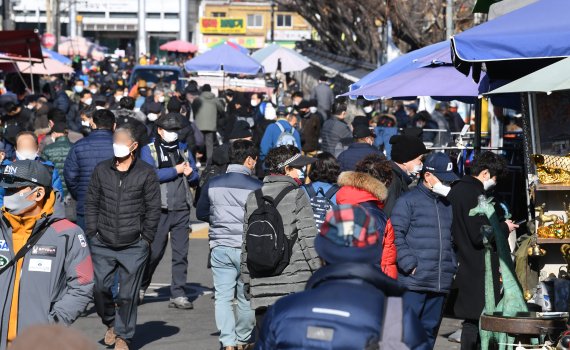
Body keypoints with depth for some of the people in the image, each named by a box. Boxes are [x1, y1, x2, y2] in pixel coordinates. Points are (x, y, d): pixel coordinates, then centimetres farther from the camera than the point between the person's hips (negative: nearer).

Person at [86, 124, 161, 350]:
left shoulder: (146, 173, -1)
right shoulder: (101, 170, 7)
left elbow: (153, 209, 1)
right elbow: (91, 203, 11)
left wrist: (145, 239, -3)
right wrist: (92, 234, 4)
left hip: (133, 247, -2)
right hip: (102, 245, 2)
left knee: (128, 294, 1)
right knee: (99, 287, 0)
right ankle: (110, 323, 27)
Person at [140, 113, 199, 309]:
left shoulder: (183, 149, 16)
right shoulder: (149, 150, 2)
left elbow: (196, 178, 16)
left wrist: (190, 173, -7)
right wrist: (177, 170, -10)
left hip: (182, 209, 4)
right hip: (160, 209, -4)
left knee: (181, 253, 1)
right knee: (154, 251, 1)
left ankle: (178, 294, 4)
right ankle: (140, 287, 22)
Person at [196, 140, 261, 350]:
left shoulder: (213, 184, 4)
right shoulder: (255, 186, -9)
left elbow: (201, 213, 16)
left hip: (220, 248, 3)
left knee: (223, 297, 4)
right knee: (246, 298, 10)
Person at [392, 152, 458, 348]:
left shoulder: (447, 205, 19)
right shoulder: (408, 201, -3)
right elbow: (396, 235, -11)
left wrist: (452, 267, 12)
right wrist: (410, 265, -15)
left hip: (441, 284, 7)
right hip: (413, 282, -7)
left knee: (429, 331, 11)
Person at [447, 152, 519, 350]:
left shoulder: (455, 191, 13)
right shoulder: (475, 194, -17)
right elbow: (480, 235, -22)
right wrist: (504, 228, -5)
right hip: (478, 272, -10)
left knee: (471, 320, 15)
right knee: (475, 320, -5)